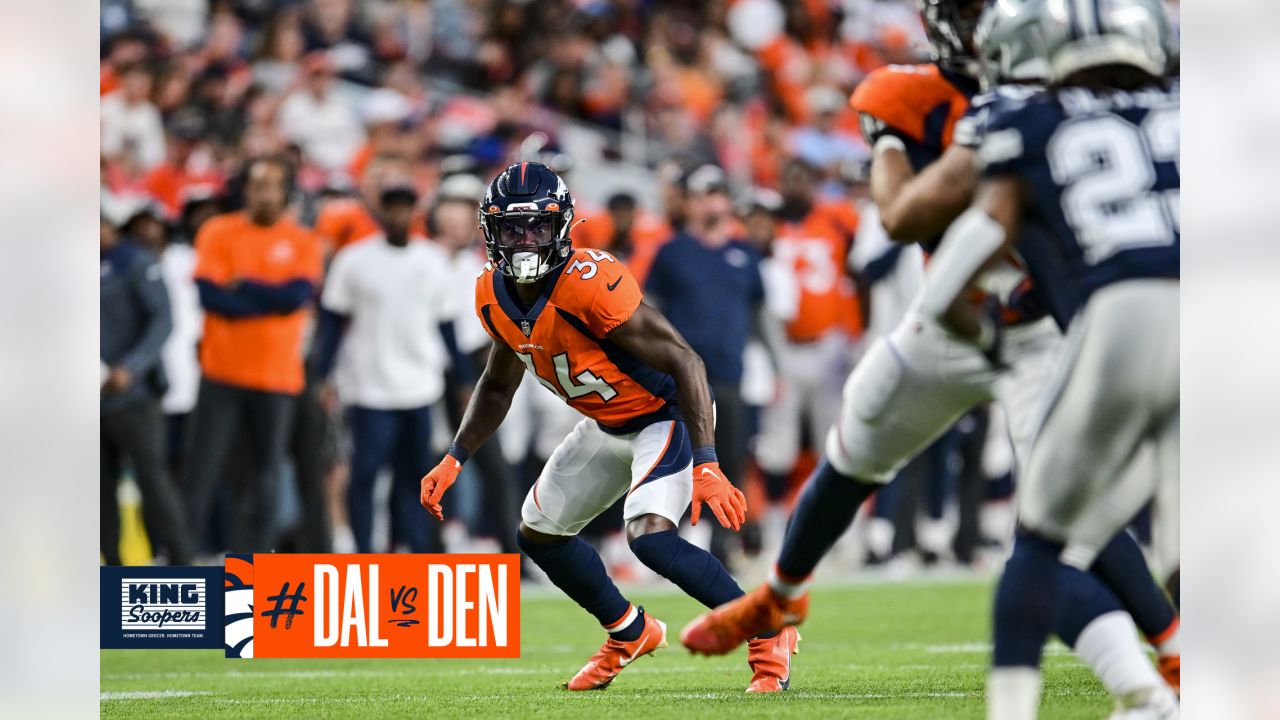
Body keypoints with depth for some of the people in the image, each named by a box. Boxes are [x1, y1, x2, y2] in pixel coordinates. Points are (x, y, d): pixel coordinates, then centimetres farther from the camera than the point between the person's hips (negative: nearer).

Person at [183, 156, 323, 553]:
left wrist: (242, 286, -8)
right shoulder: (218, 232, 2)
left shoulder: (303, 242, 4)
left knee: (265, 475, 3)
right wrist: (271, 300, -11)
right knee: (202, 469, -2)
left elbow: (298, 296, -11)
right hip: (222, 371, -1)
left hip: (277, 375, 1)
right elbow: (209, 294, -10)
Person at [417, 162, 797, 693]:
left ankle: (768, 634, -10)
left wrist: (706, 466, -36)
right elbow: (498, 385, 12)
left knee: (650, 537, -27)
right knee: (539, 533, 15)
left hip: (667, 416, -8)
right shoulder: (494, 296, -8)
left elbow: (684, 363, -30)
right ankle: (630, 634, 36)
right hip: (608, 426, 9)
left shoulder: (590, 284, -32)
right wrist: (454, 460, 2)